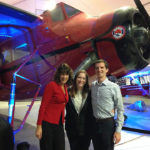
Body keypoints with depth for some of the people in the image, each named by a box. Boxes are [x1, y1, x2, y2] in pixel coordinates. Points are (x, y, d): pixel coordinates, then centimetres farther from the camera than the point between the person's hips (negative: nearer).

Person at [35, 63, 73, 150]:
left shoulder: (65, 87, 8)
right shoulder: (52, 85, -12)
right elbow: (43, 106, -13)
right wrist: (39, 126, -15)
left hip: (59, 125, 7)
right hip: (48, 123, -6)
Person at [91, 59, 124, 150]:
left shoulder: (114, 87, -10)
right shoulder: (92, 85, 4)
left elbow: (120, 110, -8)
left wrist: (118, 130, -12)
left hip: (108, 124, -4)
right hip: (95, 123, 4)